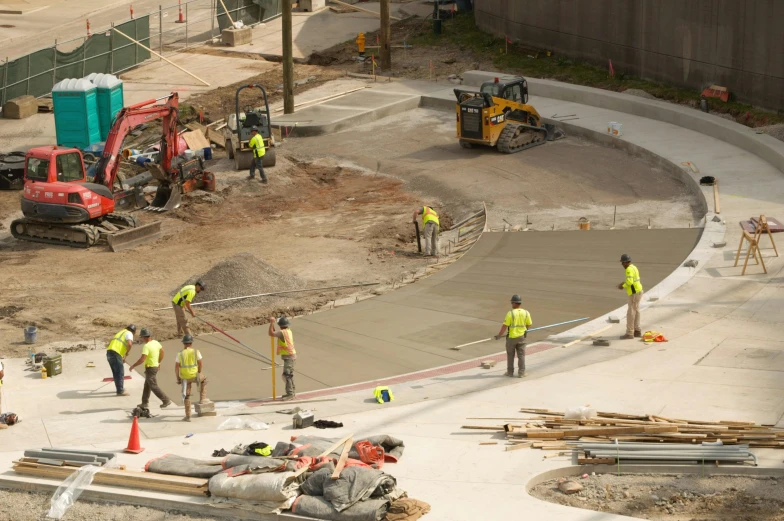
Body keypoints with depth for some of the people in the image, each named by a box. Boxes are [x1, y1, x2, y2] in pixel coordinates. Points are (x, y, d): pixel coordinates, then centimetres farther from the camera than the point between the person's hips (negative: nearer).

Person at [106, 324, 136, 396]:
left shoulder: (121, 332, 30)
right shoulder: (129, 334, 1)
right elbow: (130, 344, -19)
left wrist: (123, 357, 35)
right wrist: (127, 352, 0)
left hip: (109, 352, 8)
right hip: (116, 354, -8)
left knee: (116, 372, 21)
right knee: (120, 373, -2)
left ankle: (120, 388, 33)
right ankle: (120, 391, -1)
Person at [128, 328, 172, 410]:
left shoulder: (146, 346, -25)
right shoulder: (156, 342, 2)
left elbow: (142, 359, -31)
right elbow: (162, 352, 15)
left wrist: (133, 366, -19)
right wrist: (159, 362, 28)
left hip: (150, 368, -9)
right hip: (155, 366, 9)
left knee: (154, 386, -2)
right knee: (147, 386, 17)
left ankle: (166, 400, -3)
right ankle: (145, 403, 22)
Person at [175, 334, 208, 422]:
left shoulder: (180, 354, -7)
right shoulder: (196, 352, -8)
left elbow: (176, 368, -7)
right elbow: (200, 365, -2)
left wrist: (178, 379, 5)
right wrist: (199, 375, 14)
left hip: (184, 378, 1)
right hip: (194, 376, -1)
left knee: (186, 396, 13)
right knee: (204, 379, 33)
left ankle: (187, 416, 12)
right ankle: (202, 398, 33)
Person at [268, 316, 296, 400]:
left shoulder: (282, 332, -19)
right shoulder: (289, 331, 9)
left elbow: (271, 333, -22)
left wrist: (272, 323, -13)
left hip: (288, 356, -10)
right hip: (291, 355, 10)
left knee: (286, 375, -11)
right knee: (289, 374, 18)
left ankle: (290, 394, -13)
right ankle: (292, 392, 27)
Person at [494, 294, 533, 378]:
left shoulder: (510, 313, -17)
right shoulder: (526, 313, -5)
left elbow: (505, 326, -16)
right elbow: (529, 325, 6)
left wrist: (499, 335, -5)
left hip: (511, 337, -2)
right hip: (521, 337, 2)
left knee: (510, 355, 12)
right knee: (521, 355, 8)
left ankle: (510, 372, 18)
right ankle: (521, 373, 7)